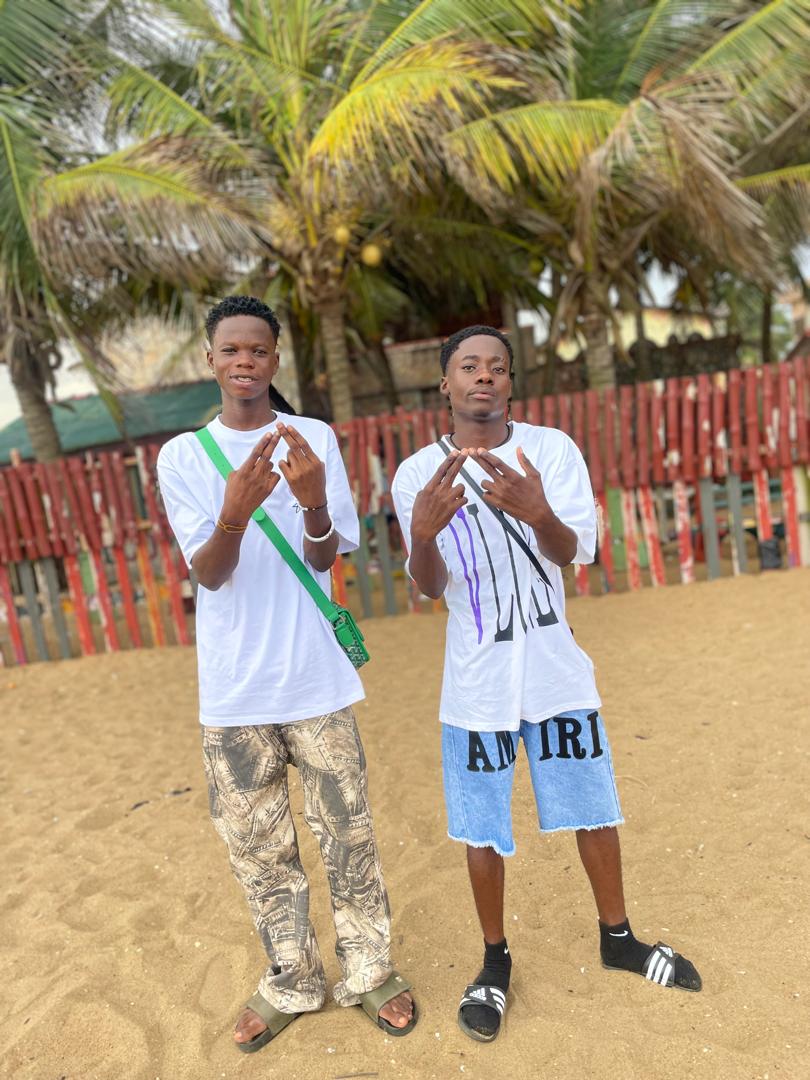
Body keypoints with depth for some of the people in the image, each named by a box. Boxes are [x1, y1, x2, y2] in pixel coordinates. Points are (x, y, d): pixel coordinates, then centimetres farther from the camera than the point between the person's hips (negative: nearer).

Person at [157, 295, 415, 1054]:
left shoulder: (316, 439, 0)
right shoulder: (181, 456, 1)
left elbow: (326, 558, -8)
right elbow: (209, 573, -9)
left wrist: (313, 502, -30)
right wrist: (235, 513, -30)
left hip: (316, 679, -1)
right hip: (232, 692, 1)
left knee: (347, 835, 9)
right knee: (257, 848, 13)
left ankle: (369, 972, 29)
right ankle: (291, 984, 33)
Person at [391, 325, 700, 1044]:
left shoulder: (552, 450, -4)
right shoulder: (417, 475, -5)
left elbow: (573, 552, -14)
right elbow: (432, 588, -9)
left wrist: (536, 512, -37)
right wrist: (424, 534, -32)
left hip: (556, 669, 1)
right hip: (477, 683, -1)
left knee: (595, 810, 15)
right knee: (482, 830, 10)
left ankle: (618, 938, 41)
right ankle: (496, 961, 34)